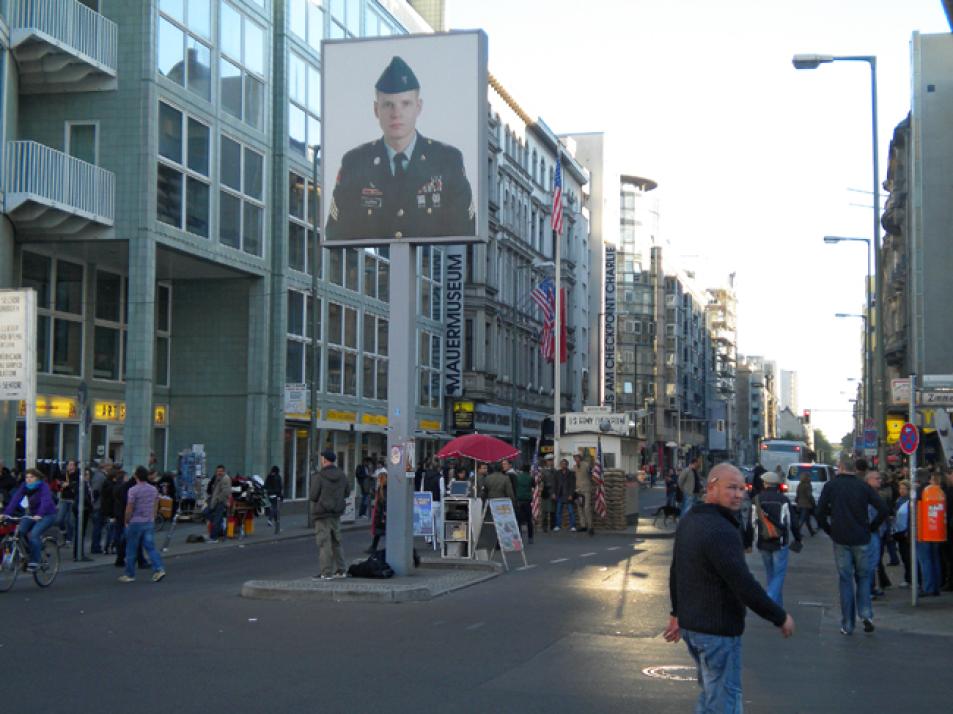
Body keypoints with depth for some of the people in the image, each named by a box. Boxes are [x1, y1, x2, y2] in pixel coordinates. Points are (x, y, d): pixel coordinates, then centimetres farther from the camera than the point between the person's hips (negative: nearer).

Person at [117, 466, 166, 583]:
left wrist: (126, 521, 2)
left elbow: (129, 509, -11)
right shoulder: (154, 489, 6)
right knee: (150, 547, 5)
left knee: (131, 550, 6)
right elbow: (156, 507, 12)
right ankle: (159, 569, -12)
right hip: (149, 523, 5)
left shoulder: (133, 490, -13)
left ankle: (129, 575, 13)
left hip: (135, 523, -5)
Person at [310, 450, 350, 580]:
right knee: (336, 542, 17)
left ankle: (326, 572, -5)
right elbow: (347, 492, 14)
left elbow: (312, 496, -15)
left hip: (322, 513, -7)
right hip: (337, 513, 7)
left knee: (324, 543, -4)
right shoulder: (341, 475, 4)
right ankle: (340, 570, 21)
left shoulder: (320, 477, -16)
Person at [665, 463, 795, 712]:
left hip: (691, 624, 10)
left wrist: (677, 612, 28)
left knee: (710, 694, 24)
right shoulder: (721, 531, -24)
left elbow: (675, 572, 18)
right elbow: (744, 585, -27)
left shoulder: (688, 522, 7)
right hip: (717, 630, -9)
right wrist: (780, 617, -16)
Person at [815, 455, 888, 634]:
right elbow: (883, 510, -4)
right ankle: (866, 614, -3)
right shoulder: (863, 486, 0)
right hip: (861, 539, 1)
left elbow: (819, 512, -6)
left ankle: (848, 625, 6)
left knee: (845, 580, 4)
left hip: (840, 539, -1)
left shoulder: (831, 485, -2)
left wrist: (829, 530, 8)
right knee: (863, 576, 15)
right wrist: (871, 528, 8)